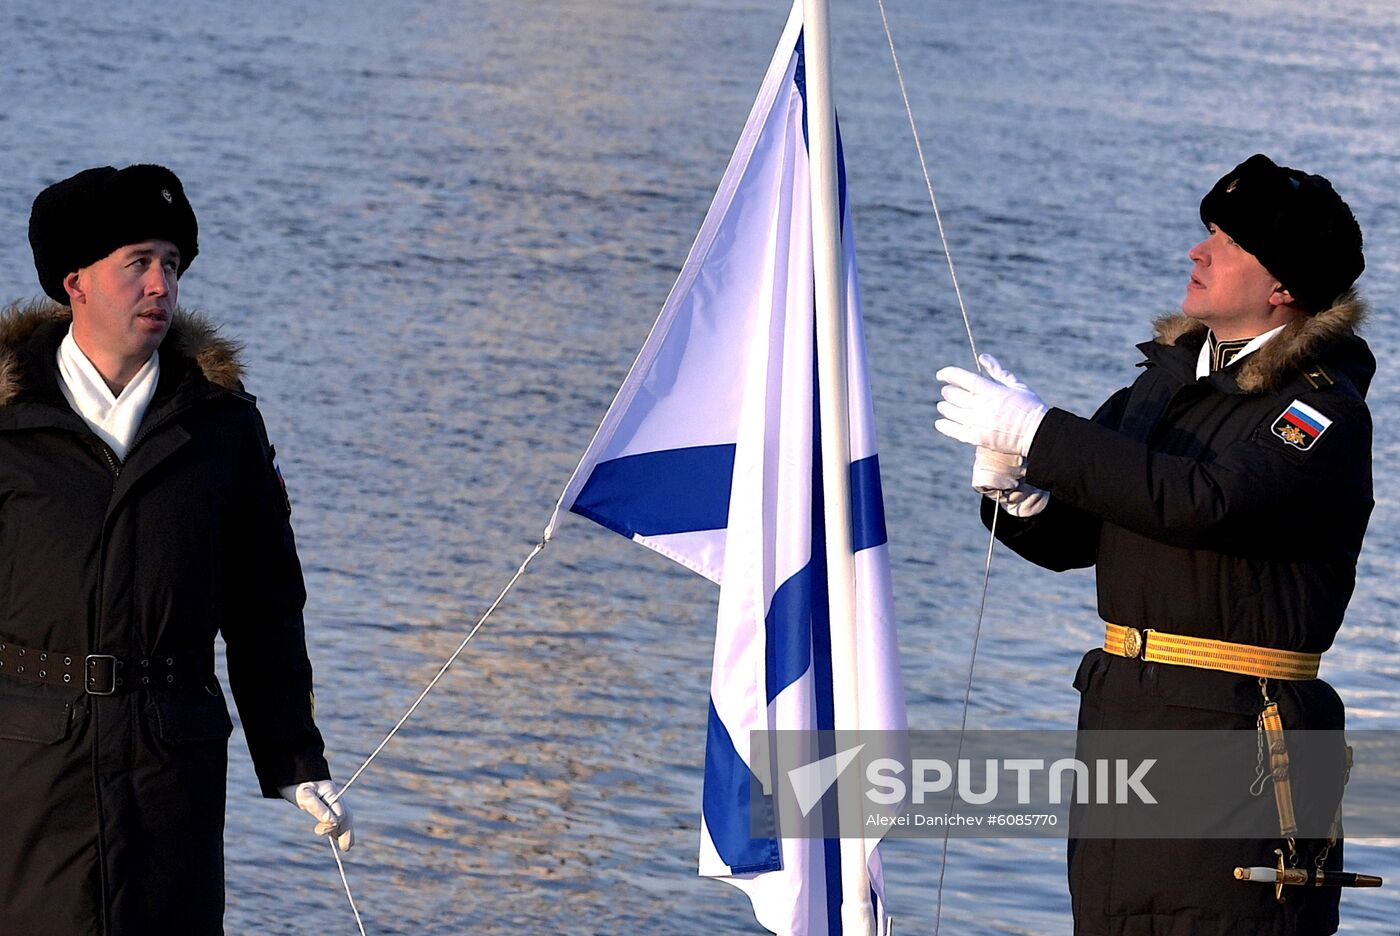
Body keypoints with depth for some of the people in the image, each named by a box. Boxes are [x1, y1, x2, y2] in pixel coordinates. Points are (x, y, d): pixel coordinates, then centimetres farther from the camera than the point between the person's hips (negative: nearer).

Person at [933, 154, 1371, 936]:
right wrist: (1015, 493, -7)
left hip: (1240, 733, -8)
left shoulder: (1325, 411, -11)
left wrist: (1038, 434, -23)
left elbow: (1204, 501, -27)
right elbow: (1071, 536, 17)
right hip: (1121, 718, 8)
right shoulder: (1170, 375, 14)